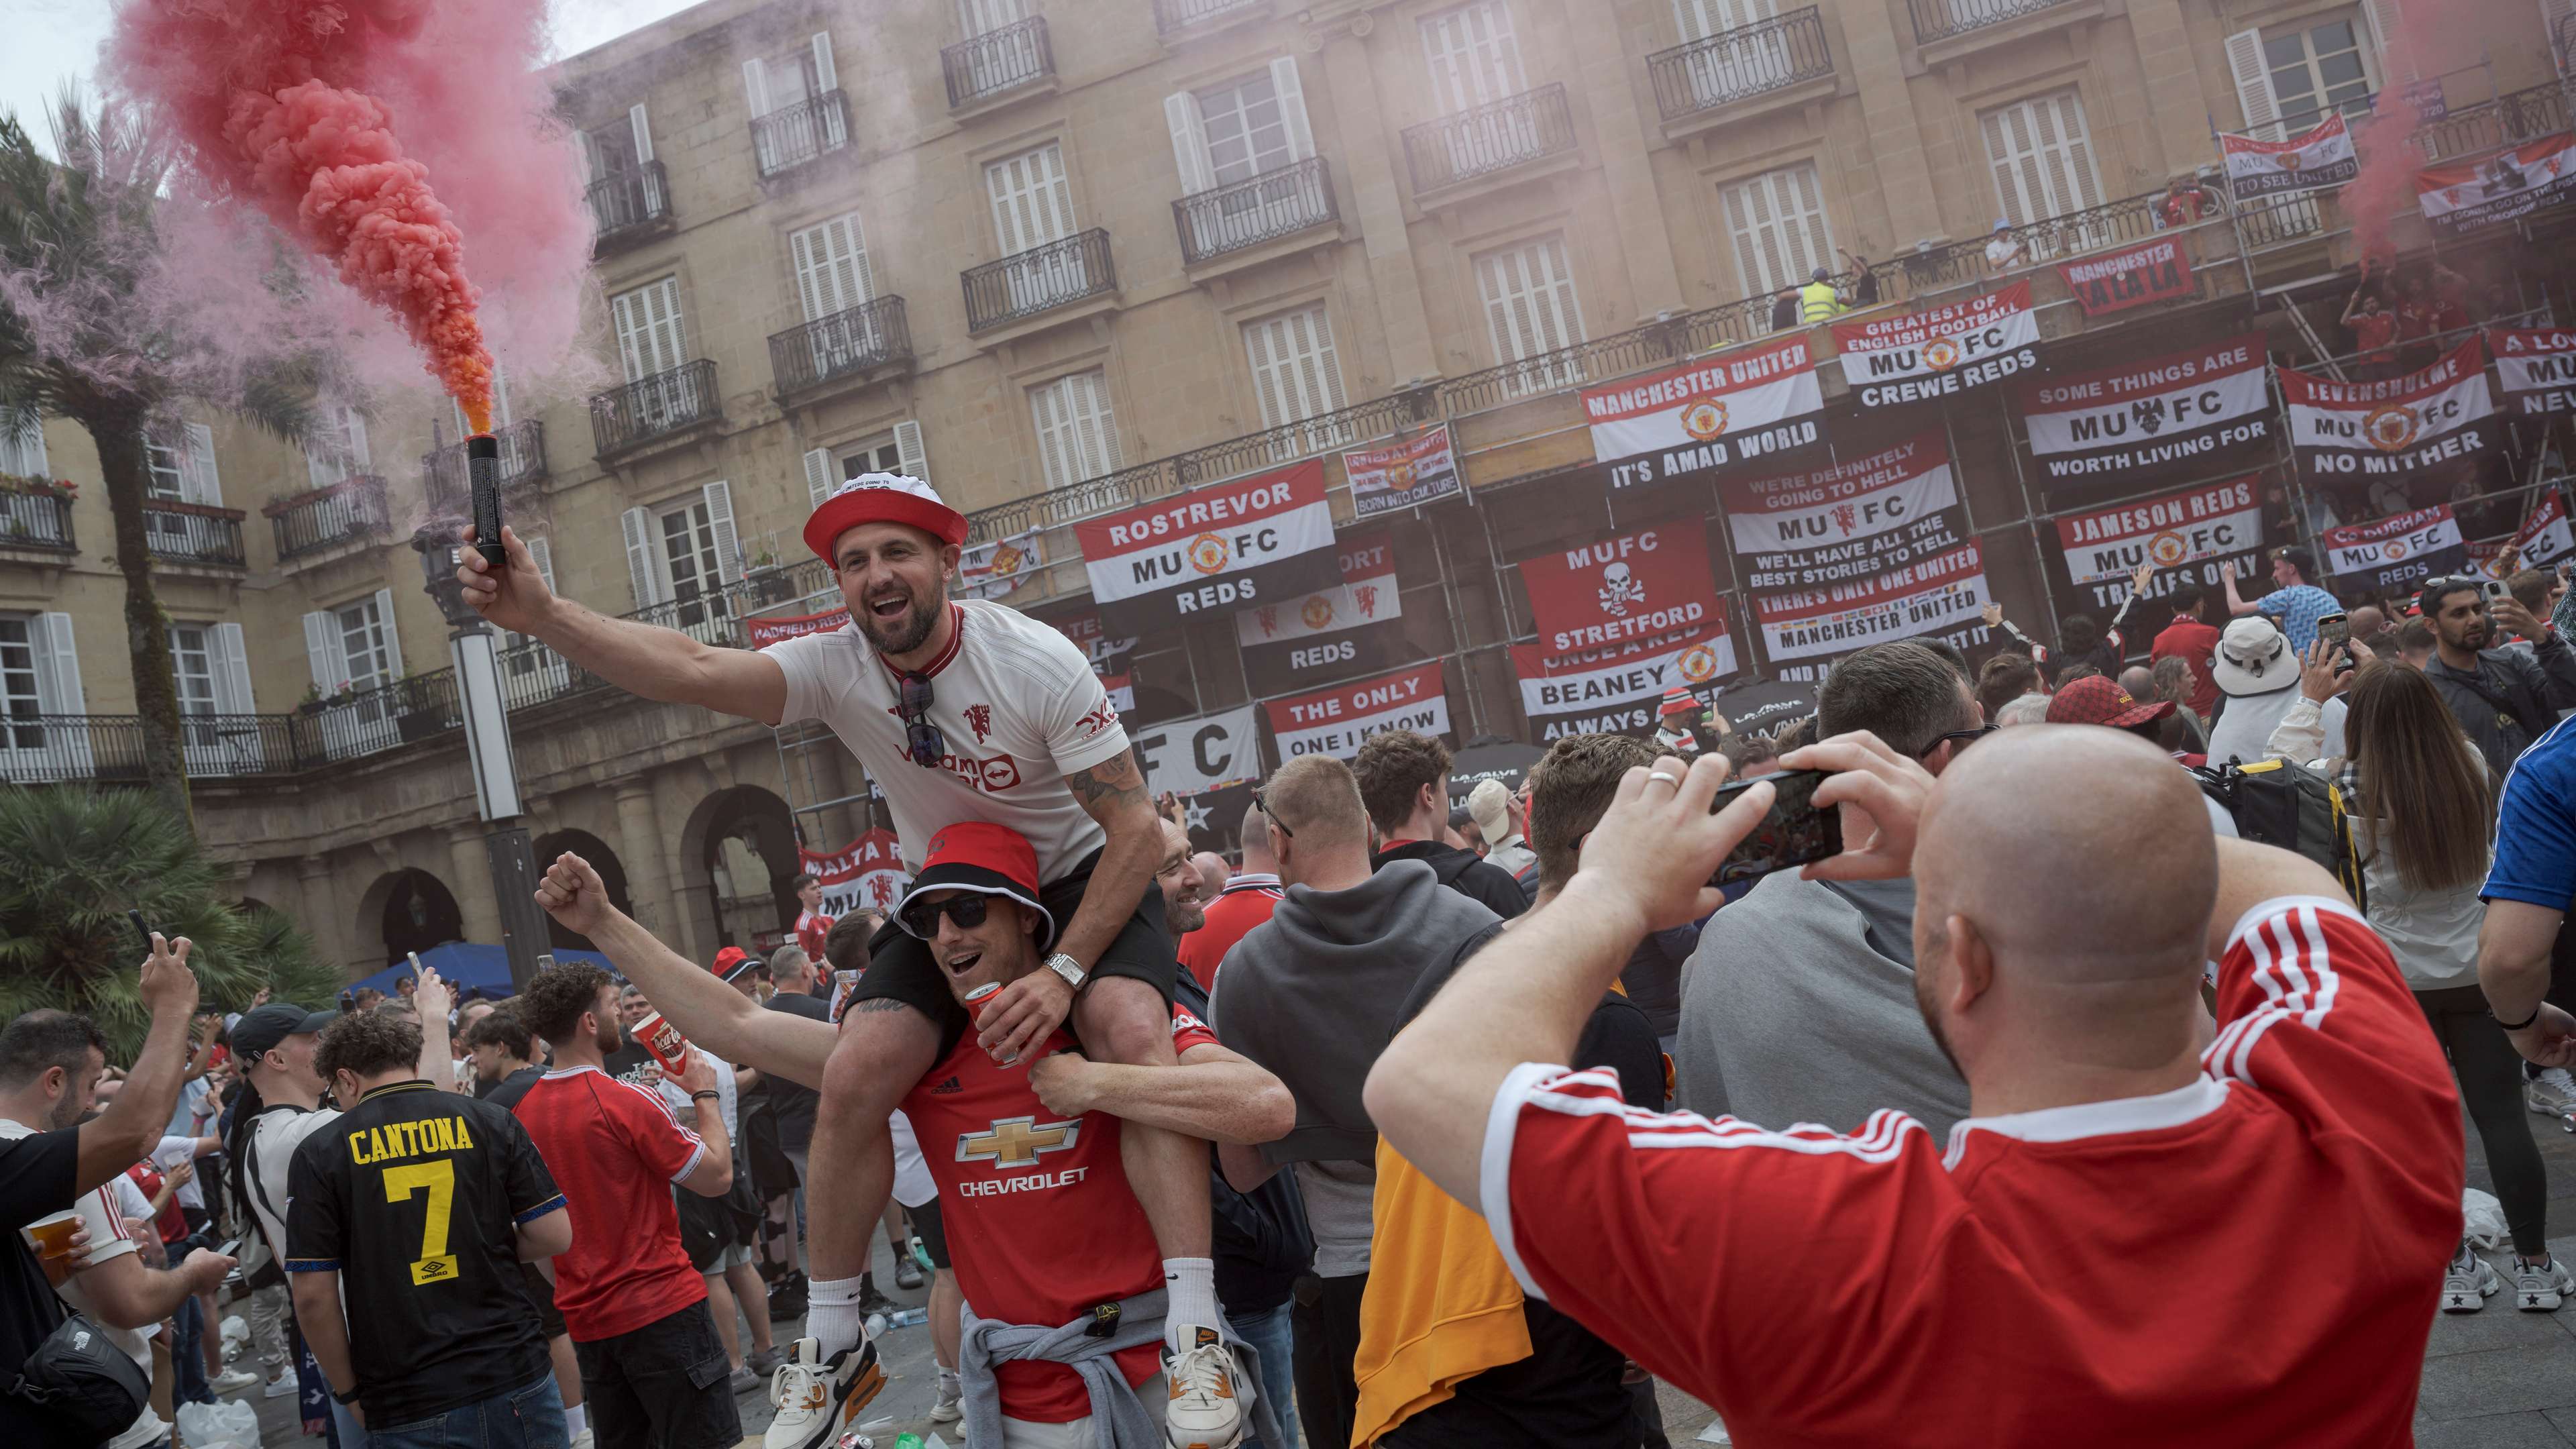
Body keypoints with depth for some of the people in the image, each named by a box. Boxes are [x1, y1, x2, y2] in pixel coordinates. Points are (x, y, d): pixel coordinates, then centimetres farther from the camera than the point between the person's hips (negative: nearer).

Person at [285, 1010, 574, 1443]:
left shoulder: (320, 1154, -3)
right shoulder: (492, 1122, 0)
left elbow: (314, 1295, -6)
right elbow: (555, 1235, -2)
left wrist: (350, 1392, 7)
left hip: (406, 1410, -1)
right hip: (517, 1379, 1)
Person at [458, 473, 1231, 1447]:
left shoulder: (1037, 661, -24)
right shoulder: (837, 668, -16)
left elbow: (1136, 829, -22)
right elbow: (694, 671, -34)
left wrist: (1065, 971, -31)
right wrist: (542, 617, -49)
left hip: (1082, 878, -3)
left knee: (1132, 1024, -31)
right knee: (857, 1074, -16)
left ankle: (1196, 1332, -27)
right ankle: (832, 1344, 5)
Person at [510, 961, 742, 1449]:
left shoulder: (523, 1112, 3)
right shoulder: (626, 1102, -17)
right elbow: (717, 1176, -12)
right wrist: (705, 1094, 1)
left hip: (586, 1318, 7)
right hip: (661, 1308, -7)